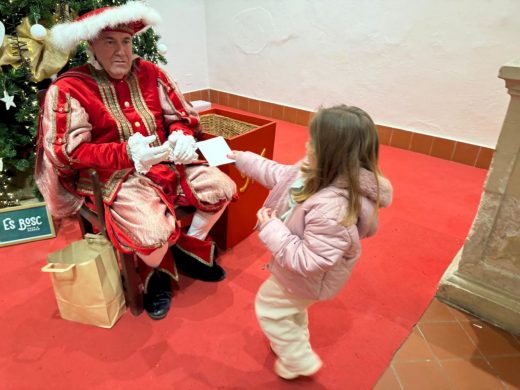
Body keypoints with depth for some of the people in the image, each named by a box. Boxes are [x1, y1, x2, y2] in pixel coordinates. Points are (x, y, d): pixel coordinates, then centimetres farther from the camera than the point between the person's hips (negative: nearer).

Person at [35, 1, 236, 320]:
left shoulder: (149, 73, 5)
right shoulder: (68, 89, -8)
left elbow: (181, 116, 10)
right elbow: (69, 152, -13)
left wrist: (182, 137, -15)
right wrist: (127, 152, -27)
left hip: (167, 163, 5)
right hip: (113, 176, -5)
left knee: (222, 188, -10)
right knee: (154, 233, -29)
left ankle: (191, 249, 14)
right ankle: (158, 272, 12)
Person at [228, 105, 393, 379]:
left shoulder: (332, 209, -45)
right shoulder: (320, 172, -17)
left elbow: (307, 260, -38)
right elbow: (281, 175, 0)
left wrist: (271, 228, -32)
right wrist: (244, 160, 6)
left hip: (306, 277, -9)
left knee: (269, 306, 17)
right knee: (292, 306, 34)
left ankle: (299, 361, 39)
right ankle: (295, 343, 63)